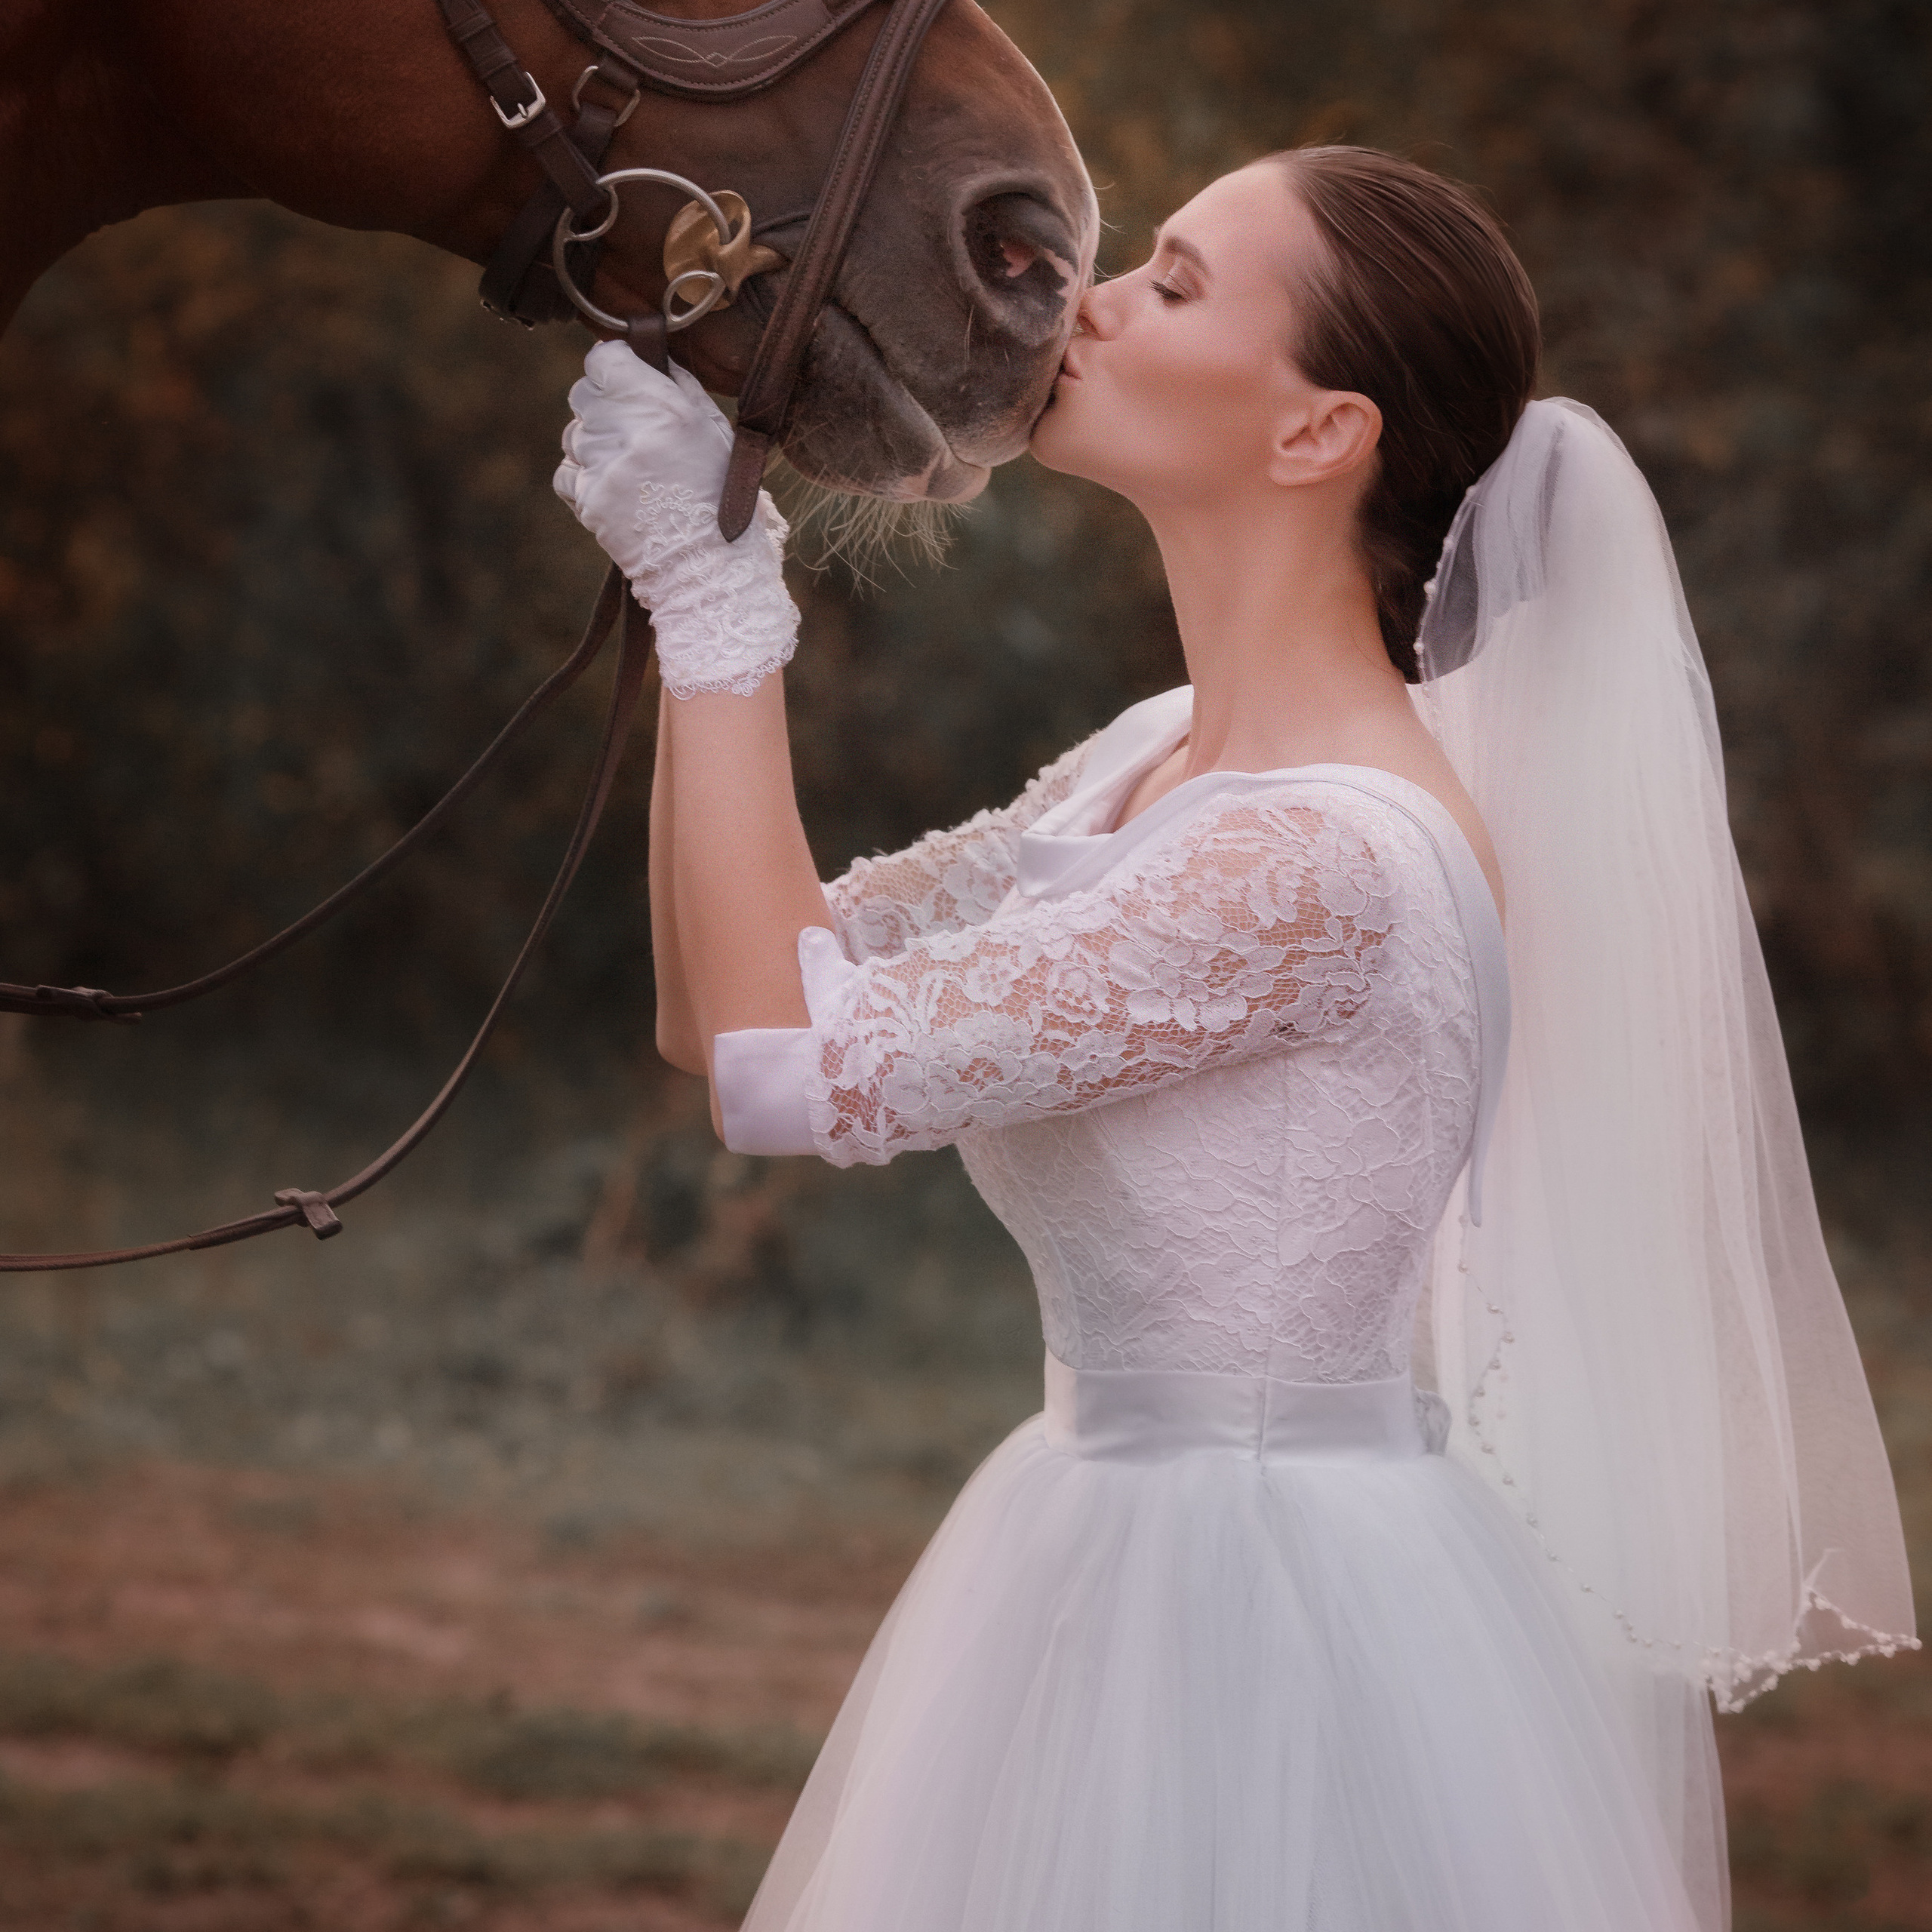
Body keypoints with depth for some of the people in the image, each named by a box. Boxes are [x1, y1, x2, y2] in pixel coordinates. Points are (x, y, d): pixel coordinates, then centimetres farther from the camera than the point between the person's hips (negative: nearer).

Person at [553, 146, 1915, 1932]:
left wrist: (712, 595, -16)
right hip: (1126, 1575, 9)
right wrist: (702, 575, 1)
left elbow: (792, 1061, -22)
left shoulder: (1327, 860, -23)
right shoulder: (1160, 764, 6)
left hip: (1280, 1639, -9)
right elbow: (722, 1005, 10)